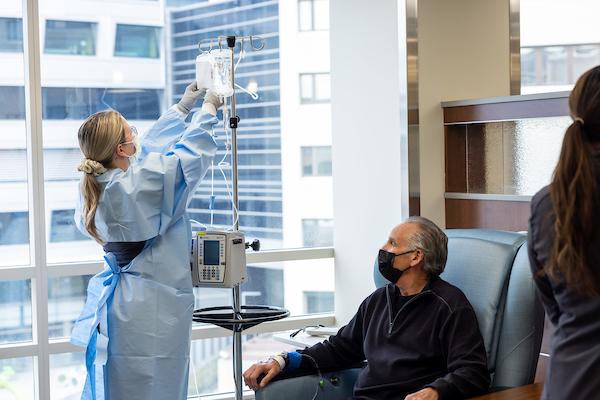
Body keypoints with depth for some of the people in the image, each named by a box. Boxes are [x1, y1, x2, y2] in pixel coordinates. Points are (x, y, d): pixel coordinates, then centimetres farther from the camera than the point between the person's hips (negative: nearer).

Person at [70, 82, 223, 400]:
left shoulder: (97, 186, 2)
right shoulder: (140, 183, -22)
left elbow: (151, 147, 15)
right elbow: (191, 152, -8)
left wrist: (183, 106, 23)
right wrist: (209, 108, 8)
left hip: (115, 300, 9)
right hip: (153, 308, -8)